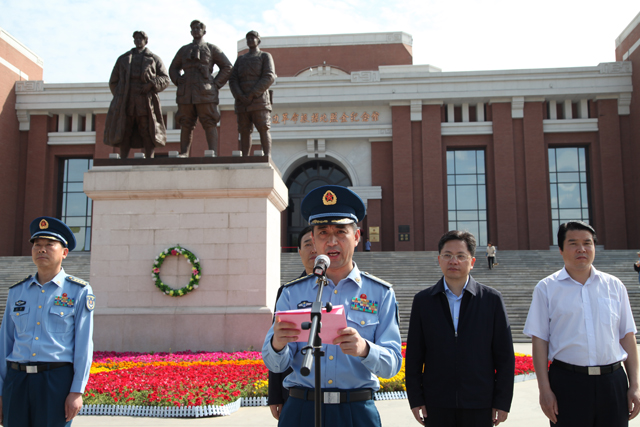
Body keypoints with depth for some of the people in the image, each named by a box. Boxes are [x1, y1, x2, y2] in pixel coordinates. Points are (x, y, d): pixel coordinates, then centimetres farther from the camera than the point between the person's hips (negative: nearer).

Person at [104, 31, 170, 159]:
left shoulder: (154, 59, 14)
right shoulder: (123, 59, 19)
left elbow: (165, 79, 5)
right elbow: (113, 82, 19)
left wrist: (151, 84, -13)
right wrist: (120, 97, 5)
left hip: (146, 102, -2)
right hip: (126, 103, 2)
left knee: (148, 133, -6)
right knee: (124, 132, -2)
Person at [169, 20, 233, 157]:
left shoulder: (212, 49, 12)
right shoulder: (183, 50, 21)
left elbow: (227, 67, 9)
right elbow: (173, 68, 28)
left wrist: (216, 84, -1)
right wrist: (178, 81, 8)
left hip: (205, 93, -3)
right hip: (186, 93, 3)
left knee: (210, 124, -8)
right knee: (185, 125, 1)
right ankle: (183, 154, 2)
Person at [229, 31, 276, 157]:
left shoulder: (265, 57, 7)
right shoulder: (240, 59, 20)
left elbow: (269, 78, -8)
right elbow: (233, 80, 8)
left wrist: (252, 95, -17)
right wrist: (240, 97, -12)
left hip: (259, 99, -4)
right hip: (242, 102, 4)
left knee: (263, 129, -14)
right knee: (244, 131, -1)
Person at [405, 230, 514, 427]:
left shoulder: (492, 299, 2)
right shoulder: (423, 300, 4)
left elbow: (505, 356, 1)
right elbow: (413, 355, 4)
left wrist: (502, 402, -2)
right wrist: (415, 399, 0)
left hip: (479, 406, 0)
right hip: (437, 406, 1)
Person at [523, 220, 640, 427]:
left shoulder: (614, 285, 8)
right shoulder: (546, 288, 1)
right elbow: (539, 340, -1)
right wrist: (544, 389, -7)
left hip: (613, 381, 2)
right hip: (567, 382, -2)